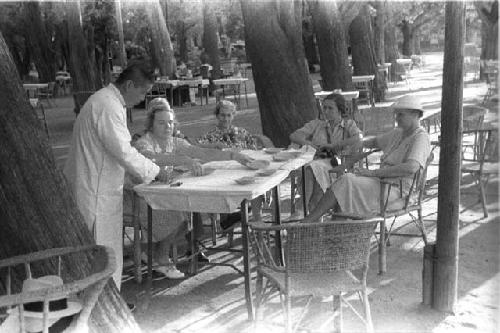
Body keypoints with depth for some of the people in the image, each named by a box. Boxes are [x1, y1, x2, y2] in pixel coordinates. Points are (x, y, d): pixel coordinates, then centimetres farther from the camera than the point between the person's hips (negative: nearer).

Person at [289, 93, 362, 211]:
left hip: (340, 162, -3)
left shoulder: (349, 124, 17)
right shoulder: (316, 124, 24)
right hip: (319, 160, 3)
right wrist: (309, 144, -6)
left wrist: (333, 145, -11)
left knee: (316, 167, -35)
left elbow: (358, 139, -5)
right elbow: (294, 136, 15)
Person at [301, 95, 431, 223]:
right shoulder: (398, 132, 17)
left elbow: (411, 168, -29)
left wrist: (373, 172, -27)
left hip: (396, 190, -9)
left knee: (346, 183, -22)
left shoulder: (420, 138, -11)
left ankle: (307, 221, -16)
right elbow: (376, 141, 37)